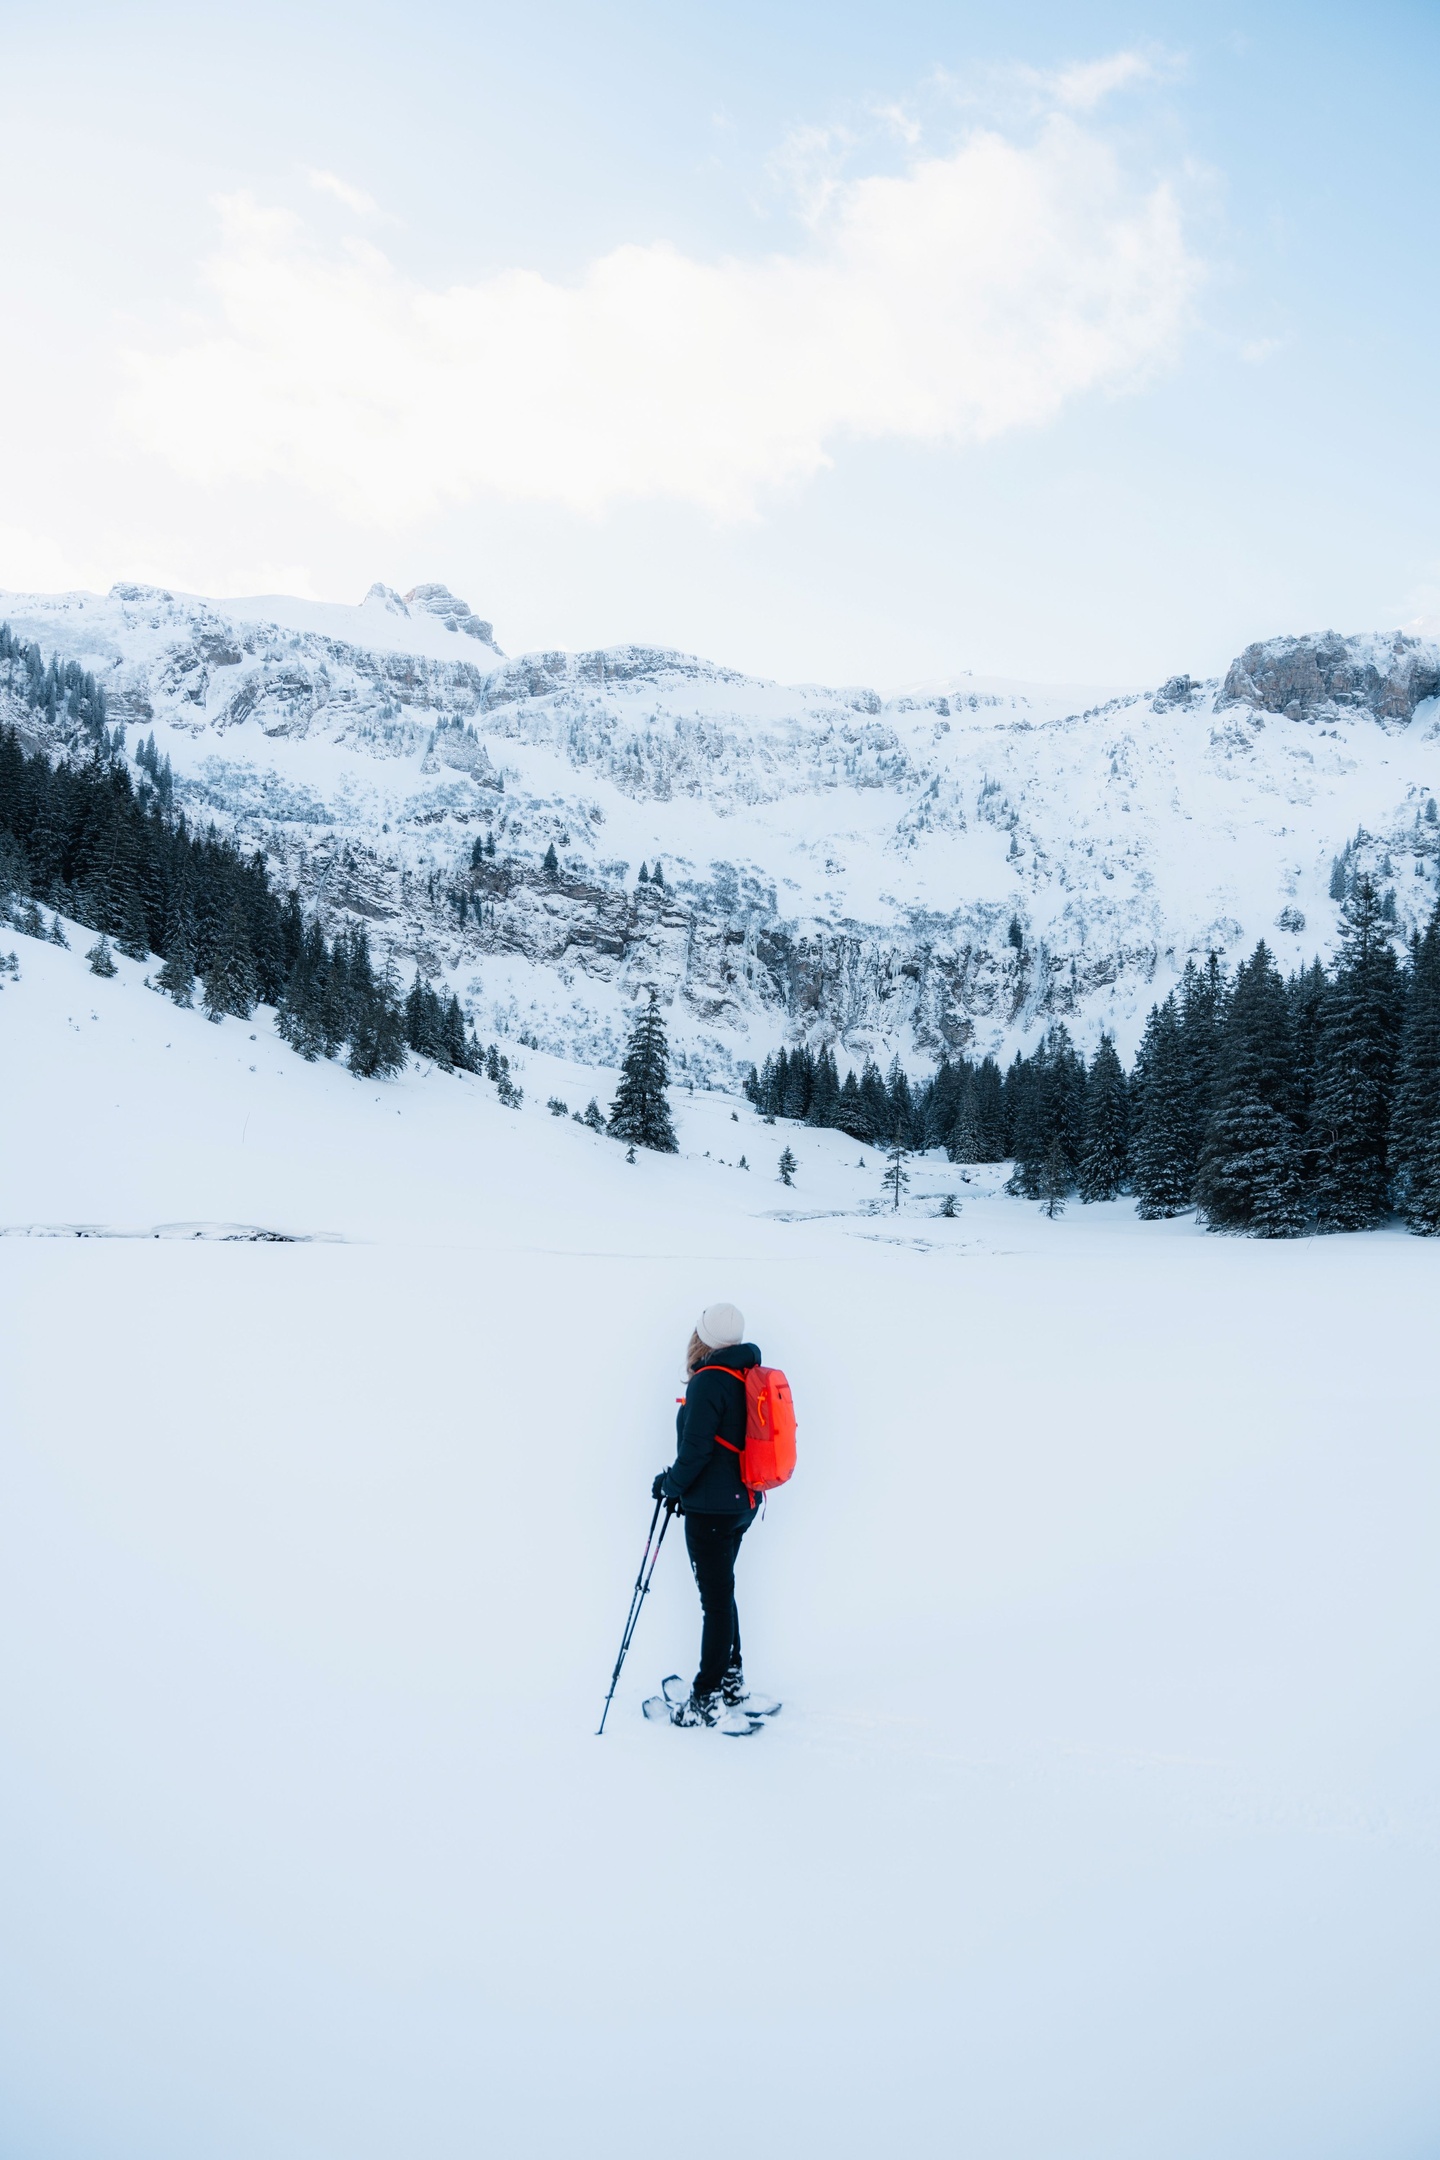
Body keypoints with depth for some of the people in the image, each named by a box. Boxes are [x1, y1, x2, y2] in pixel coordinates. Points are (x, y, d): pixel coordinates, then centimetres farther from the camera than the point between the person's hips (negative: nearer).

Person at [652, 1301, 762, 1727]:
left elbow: (696, 1449, -21)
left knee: (716, 1599, -3)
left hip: (711, 1510, -9)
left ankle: (708, 1701, 6)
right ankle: (731, 1682, 30)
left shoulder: (708, 1382, -19)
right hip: (740, 1503, 9)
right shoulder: (747, 1378, 8)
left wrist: (670, 1485, -3)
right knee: (720, 1593, 20)